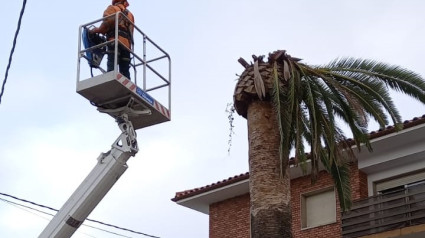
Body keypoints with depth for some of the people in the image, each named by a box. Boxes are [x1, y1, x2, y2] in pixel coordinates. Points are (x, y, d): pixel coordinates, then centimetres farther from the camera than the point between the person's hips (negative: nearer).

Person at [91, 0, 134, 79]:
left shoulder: (112, 8, 14)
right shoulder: (129, 14, 32)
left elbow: (108, 21, -6)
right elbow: (131, 32, 21)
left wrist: (98, 30, 4)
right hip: (127, 45, 6)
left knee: (111, 67, -18)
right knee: (125, 71, 1)